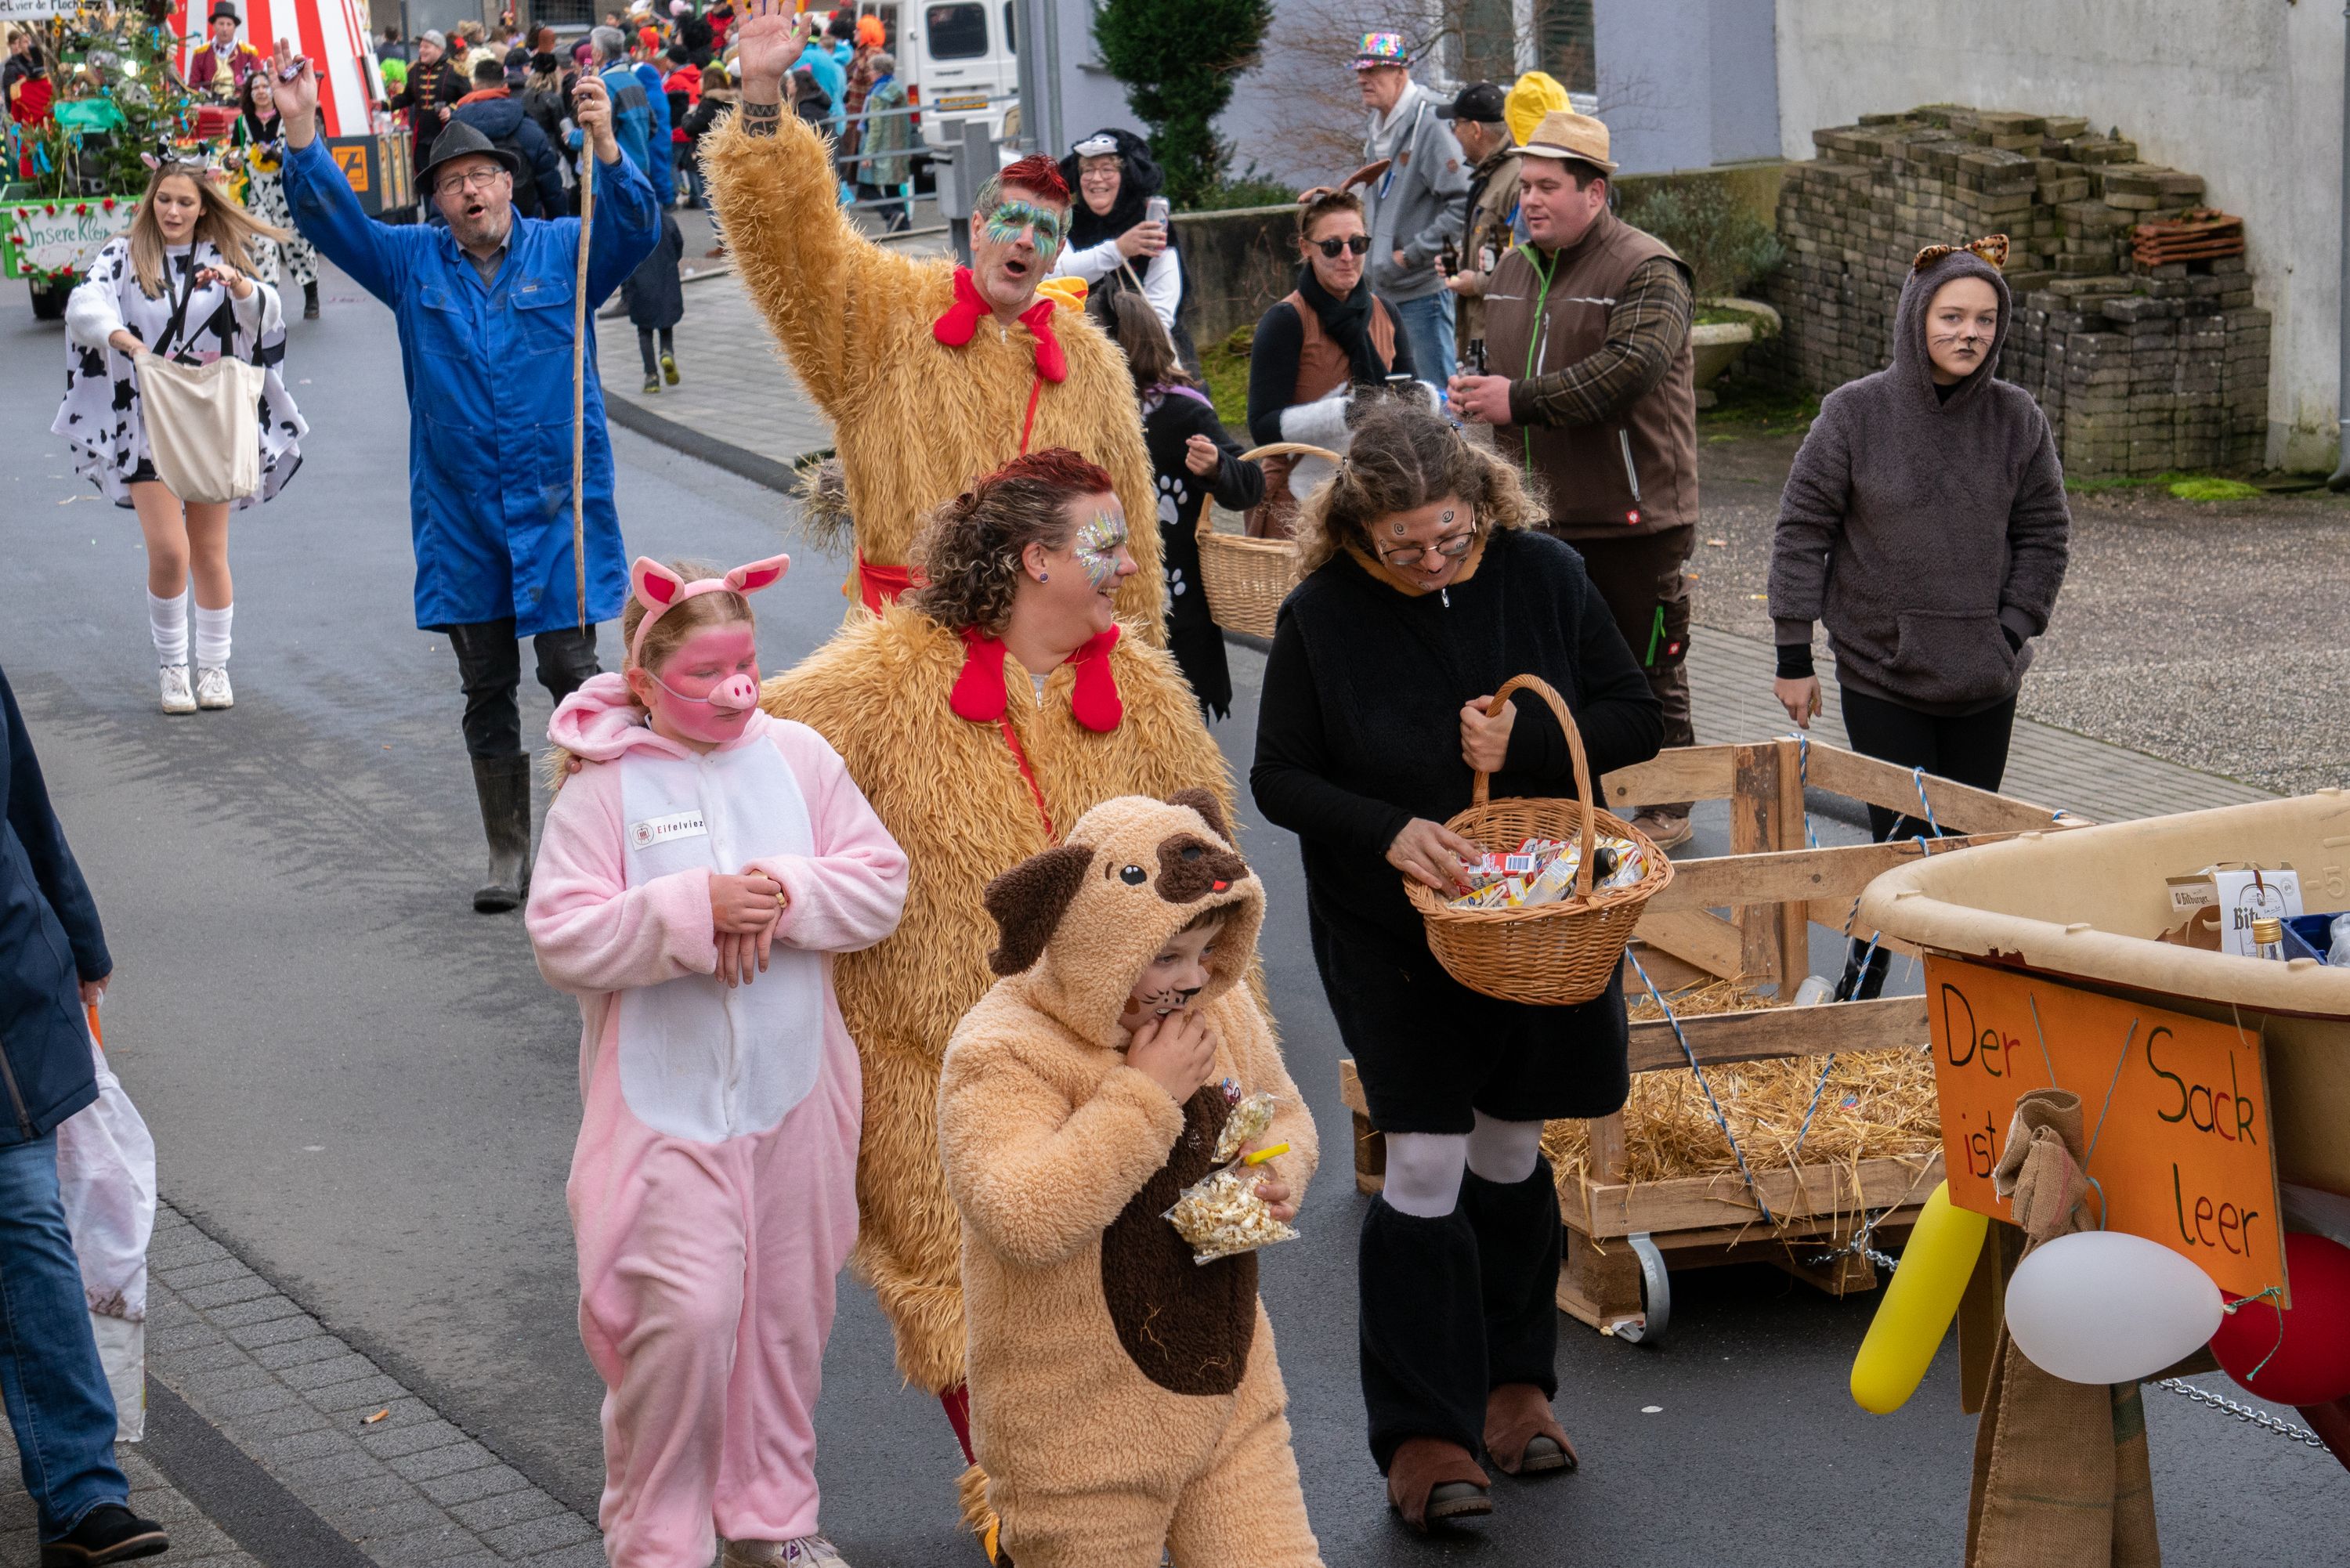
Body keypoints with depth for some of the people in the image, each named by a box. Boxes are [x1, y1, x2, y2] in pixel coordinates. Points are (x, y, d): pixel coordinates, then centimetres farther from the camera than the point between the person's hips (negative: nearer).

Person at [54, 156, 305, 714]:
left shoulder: (222, 257, 6)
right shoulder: (125, 256, 1)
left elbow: (266, 315, -10)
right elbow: (85, 306, -16)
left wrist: (238, 284, -32)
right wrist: (128, 341, -35)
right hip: (147, 425, -1)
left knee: (210, 552, 7)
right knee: (168, 551, -10)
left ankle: (214, 668, 20)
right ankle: (172, 668, 7)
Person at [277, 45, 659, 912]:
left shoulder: (564, 252, 0)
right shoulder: (414, 264, 7)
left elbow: (634, 228, -16)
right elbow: (331, 219, -1)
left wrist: (604, 144, -34)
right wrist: (301, 129, -16)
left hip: (558, 509, -3)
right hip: (461, 515, 3)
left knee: (572, 673, -3)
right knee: (486, 687, 9)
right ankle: (508, 853, 18)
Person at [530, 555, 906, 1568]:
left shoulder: (798, 756, 2)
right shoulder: (605, 786, -8)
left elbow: (883, 883, 1)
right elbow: (562, 940, -15)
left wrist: (787, 896, -17)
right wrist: (692, 909, -24)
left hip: (794, 1097, 4)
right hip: (664, 1105, -4)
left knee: (788, 1310, 14)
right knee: (684, 1315, -12)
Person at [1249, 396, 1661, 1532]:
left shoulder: (1543, 575, -6)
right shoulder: (1321, 615, -11)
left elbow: (1637, 721, 1)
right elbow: (1279, 778, -5)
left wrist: (1525, 740, -17)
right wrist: (1387, 831, -22)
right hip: (1388, 932, -2)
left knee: (1510, 1148, 15)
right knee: (1426, 1164, -6)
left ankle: (1514, 1383, 32)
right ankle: (1423, 1433, 2)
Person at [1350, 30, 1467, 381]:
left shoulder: (1429, 125, -16)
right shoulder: (1379, 127, 13)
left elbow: (1463, 202, -22)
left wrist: (1414, 253, -18)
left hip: (1423, 287, -9)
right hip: (1385, 288, 9)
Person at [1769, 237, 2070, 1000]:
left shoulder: (2018, 419, 0)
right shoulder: (1854, 413, -7)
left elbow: (2045, 536, 9)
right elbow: (1802, 533, -2)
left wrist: (2010, 634, 0)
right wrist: (1794, 658, -2)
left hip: (1985, 679, 3)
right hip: (1880, 671, -2)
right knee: (1904, 838, -5)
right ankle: (1864, 982, 13)